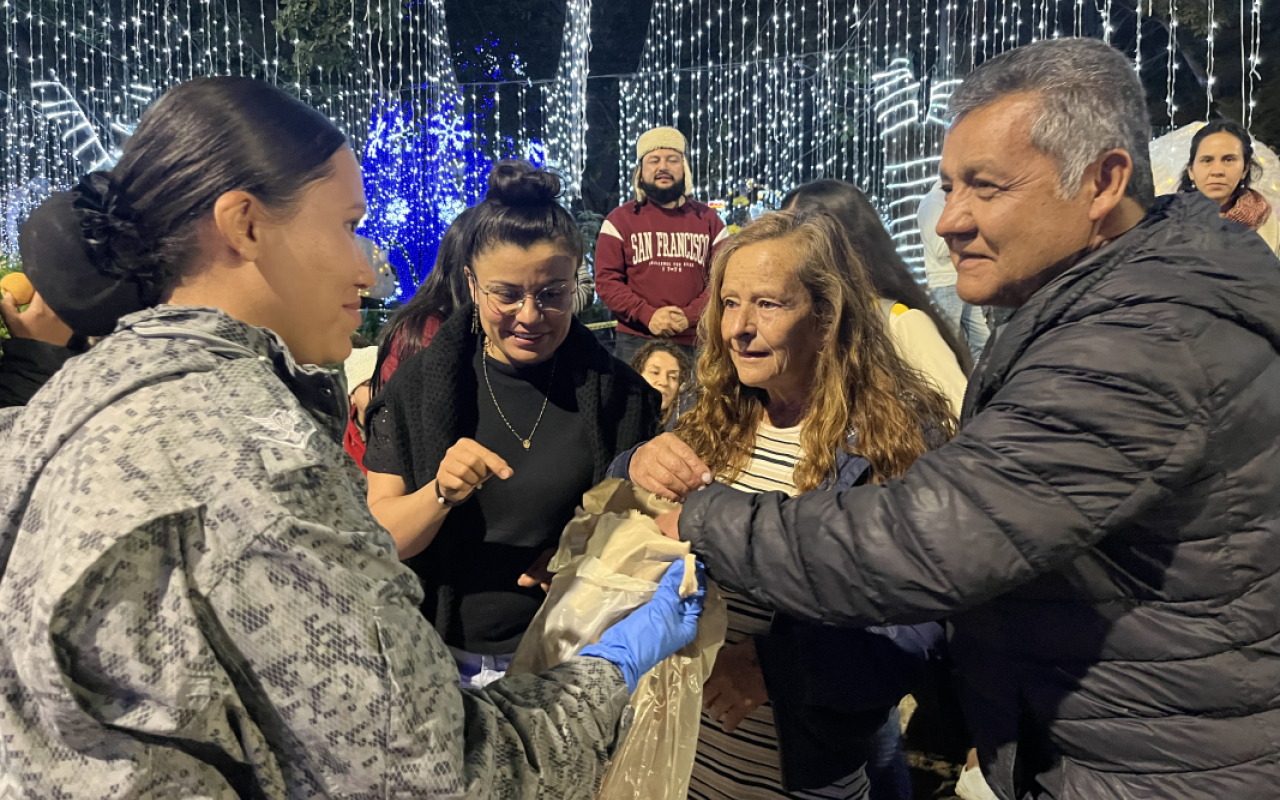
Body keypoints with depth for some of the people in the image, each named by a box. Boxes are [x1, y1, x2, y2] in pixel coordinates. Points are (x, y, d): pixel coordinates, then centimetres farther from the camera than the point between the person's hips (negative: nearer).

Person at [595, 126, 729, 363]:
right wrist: (647, 315, -16)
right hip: (635, 342, -1)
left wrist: (690, 316, -13)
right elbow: (606, 280, -3)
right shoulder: (620, 219, 4)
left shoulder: (708, 220, 10)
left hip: (695, 343, 2)